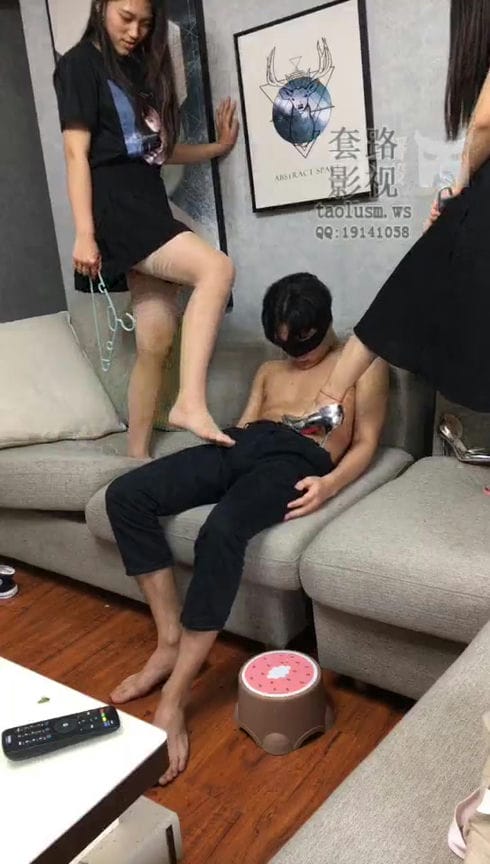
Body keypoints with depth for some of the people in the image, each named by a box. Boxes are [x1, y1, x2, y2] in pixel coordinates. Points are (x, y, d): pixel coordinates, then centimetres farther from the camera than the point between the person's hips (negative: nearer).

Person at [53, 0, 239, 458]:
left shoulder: (141, 68, 23)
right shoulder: (80, 64, 0)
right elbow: (76, 153, -9)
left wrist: (217, 147, 25)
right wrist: (84, 234, -17)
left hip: (149, 206, 8)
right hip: (115, 209, -8)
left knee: (156, 339, 1)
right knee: (216, 269, -28)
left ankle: (138, 455, 10)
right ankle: (190, 403, -32)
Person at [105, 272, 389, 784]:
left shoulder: (364, 365, 17)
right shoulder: (270, 371, 34)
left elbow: (366, 443, 7)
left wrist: (330, 483, -13)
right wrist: (214, 432, 3)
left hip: (296, 460, -6)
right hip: (240, 448, 6)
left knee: (222, 530, -37)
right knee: (125, 494, -18)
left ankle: (174, 700, -29)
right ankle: (170, 641, -12)